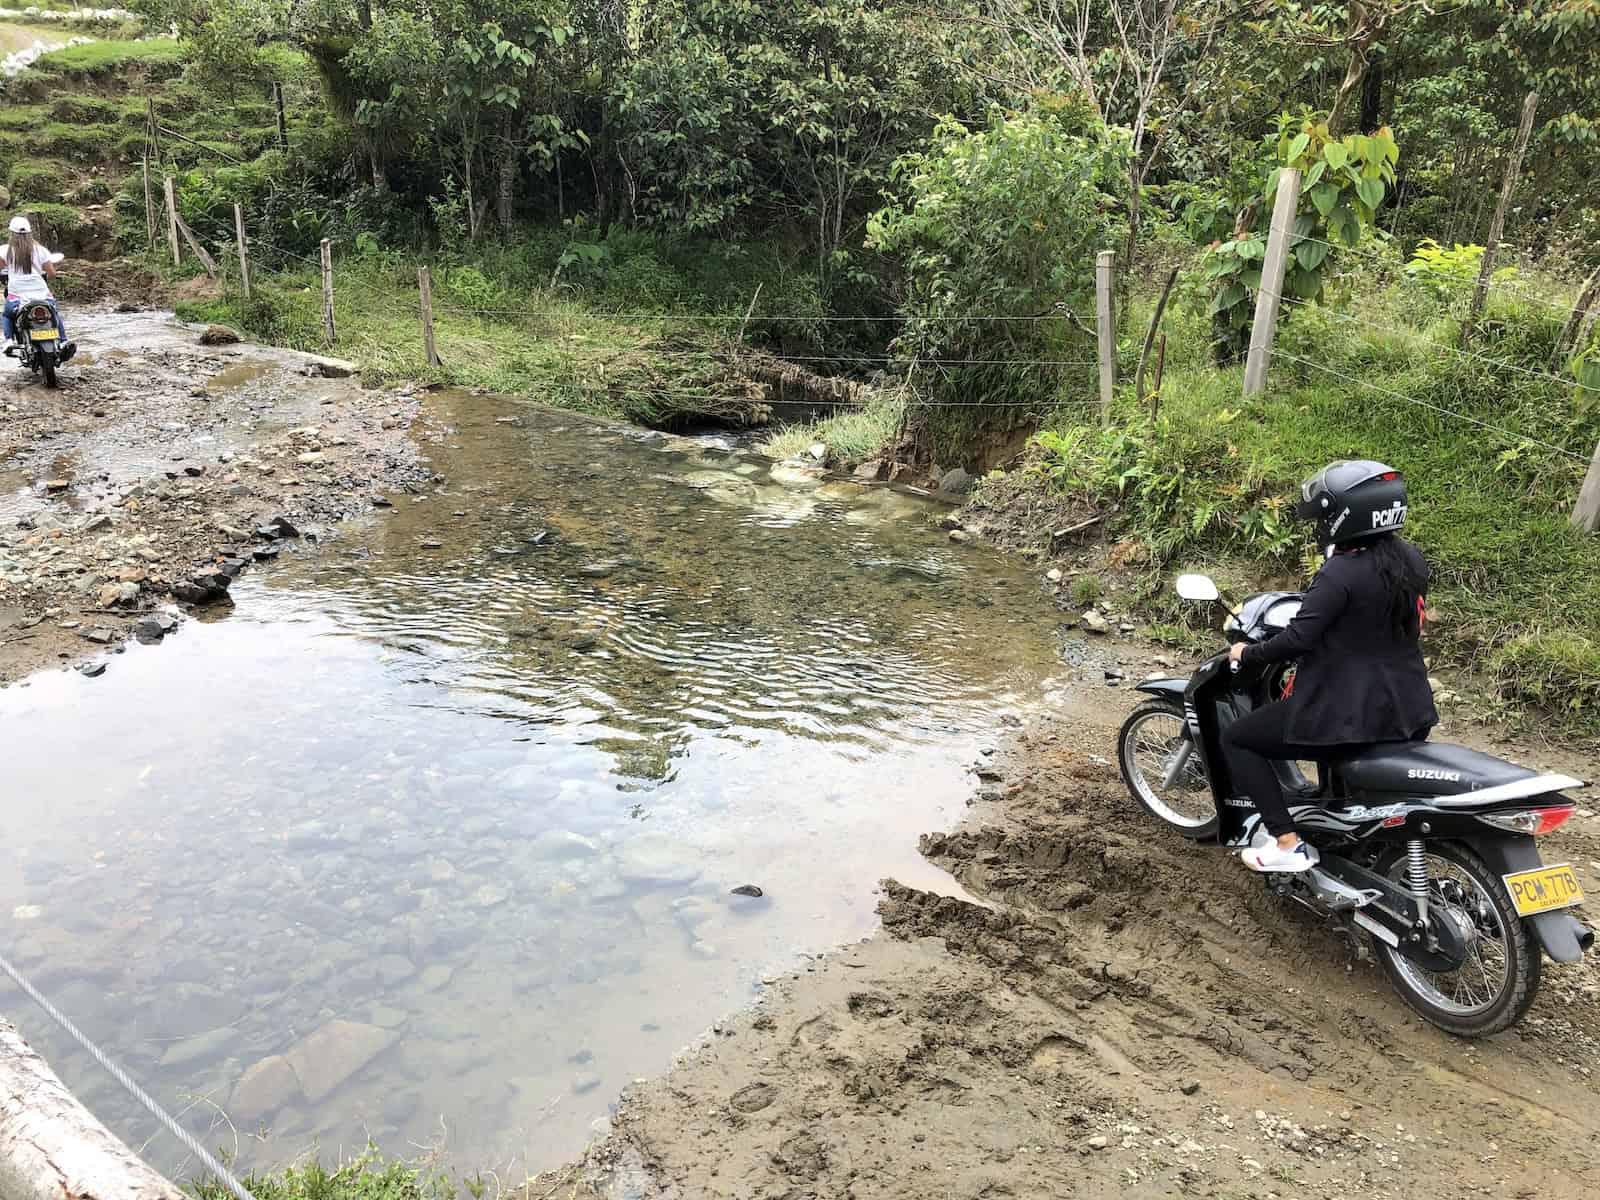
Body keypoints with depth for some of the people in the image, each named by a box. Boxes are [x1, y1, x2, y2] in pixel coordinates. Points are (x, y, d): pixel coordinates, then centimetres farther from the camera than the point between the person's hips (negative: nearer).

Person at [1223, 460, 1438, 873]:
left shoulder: (1340, 574, -22)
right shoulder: (1412, 559, 3)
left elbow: (1297, 640, -23)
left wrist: (1247, 655, -7)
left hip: (1347, 713, -8)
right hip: (1409, 711, 8)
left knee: (1236, 739, 6)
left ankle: (1289, 844, 0)